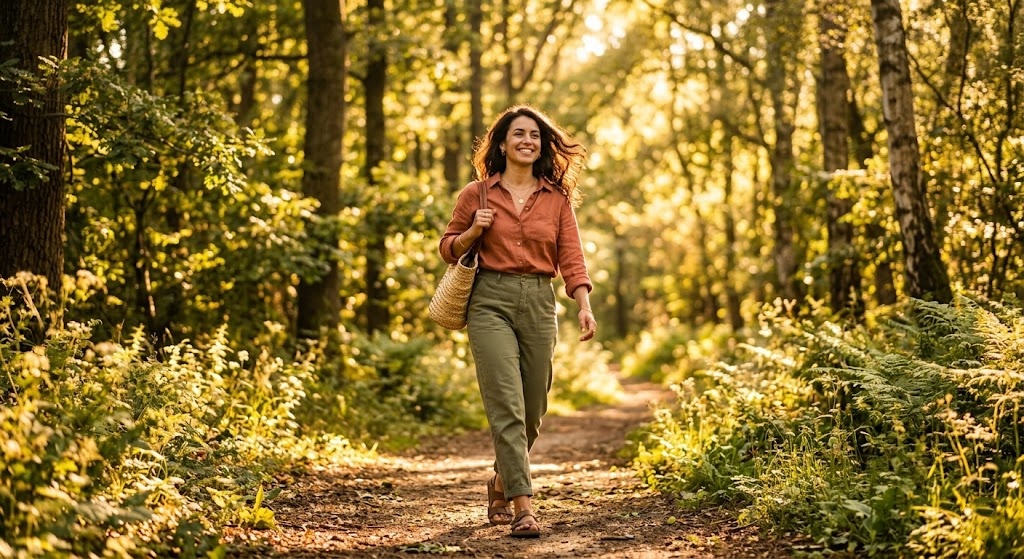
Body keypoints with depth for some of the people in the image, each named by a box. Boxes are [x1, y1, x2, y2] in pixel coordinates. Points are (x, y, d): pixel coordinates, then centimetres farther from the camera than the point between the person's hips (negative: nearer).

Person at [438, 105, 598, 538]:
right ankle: (522, 506, -13)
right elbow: (448, 249, 12)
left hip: (539, 304, 3)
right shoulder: (476, 194, 5)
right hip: (491, 302, -3)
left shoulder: (557, 198, 8)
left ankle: (501, 484, 33)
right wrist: (473, 231, -8)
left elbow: (572, 258, 2)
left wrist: (584, 306, -11)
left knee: (532, 410, 8)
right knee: (506, 405, -13)